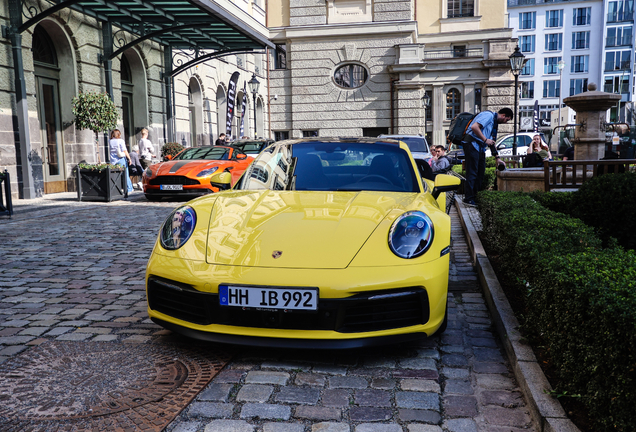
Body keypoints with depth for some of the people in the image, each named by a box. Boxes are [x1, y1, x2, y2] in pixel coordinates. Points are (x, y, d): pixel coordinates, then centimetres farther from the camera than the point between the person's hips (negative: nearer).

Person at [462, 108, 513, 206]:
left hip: (480, 147, 10)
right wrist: (485, 140, -19)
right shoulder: (488, 115, -9)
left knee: (481, 172, 10)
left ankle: (475, 195, 18)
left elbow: (492, 142, 27)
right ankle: (468, 198, -7)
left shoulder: (495, 122, 22)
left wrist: (497, 158, 23)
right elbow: (474, 127, -24)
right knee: (472, 172, -10)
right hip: (472, 143, -10)